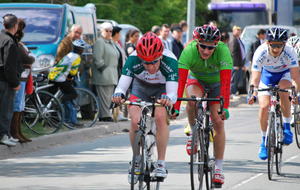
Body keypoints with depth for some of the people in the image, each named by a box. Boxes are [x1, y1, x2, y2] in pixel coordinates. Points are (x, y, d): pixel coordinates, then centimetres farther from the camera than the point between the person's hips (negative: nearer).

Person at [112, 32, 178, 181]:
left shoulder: (170, 61, -36)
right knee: (135, 121, -19)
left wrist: (168, 99, -64)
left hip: (162, 88, -1)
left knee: (160, 117, -27)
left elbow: (172, 93, -41)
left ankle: (161, 164, -17)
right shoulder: (133, 60, -33)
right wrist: (118, 95, -58)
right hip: (140, 86, 1)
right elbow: (121, 86, -36)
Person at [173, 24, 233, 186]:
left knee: (218, 121, -9)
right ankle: (192, 132, -5)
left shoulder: (223, 51, -35)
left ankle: (219, 167, 0)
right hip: (196, 79, 0)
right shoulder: (189, 51, -34)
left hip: (216, 82, 0)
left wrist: (225, 108, -46)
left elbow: (225, 82, -39)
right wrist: (176, 106, -45)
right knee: (193, 101, -33)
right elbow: (181, 80, -38)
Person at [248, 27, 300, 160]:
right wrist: (253, 94, -50)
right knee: (264, 106, -14)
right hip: (267, 74, 1)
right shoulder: (260, 53, -33)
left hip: (284, 73, -1)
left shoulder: (289, 52, -34)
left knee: (283, 91, -33)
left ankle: (286, 127, -14)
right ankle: (264, 141, 5)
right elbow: (255, 78, -35)